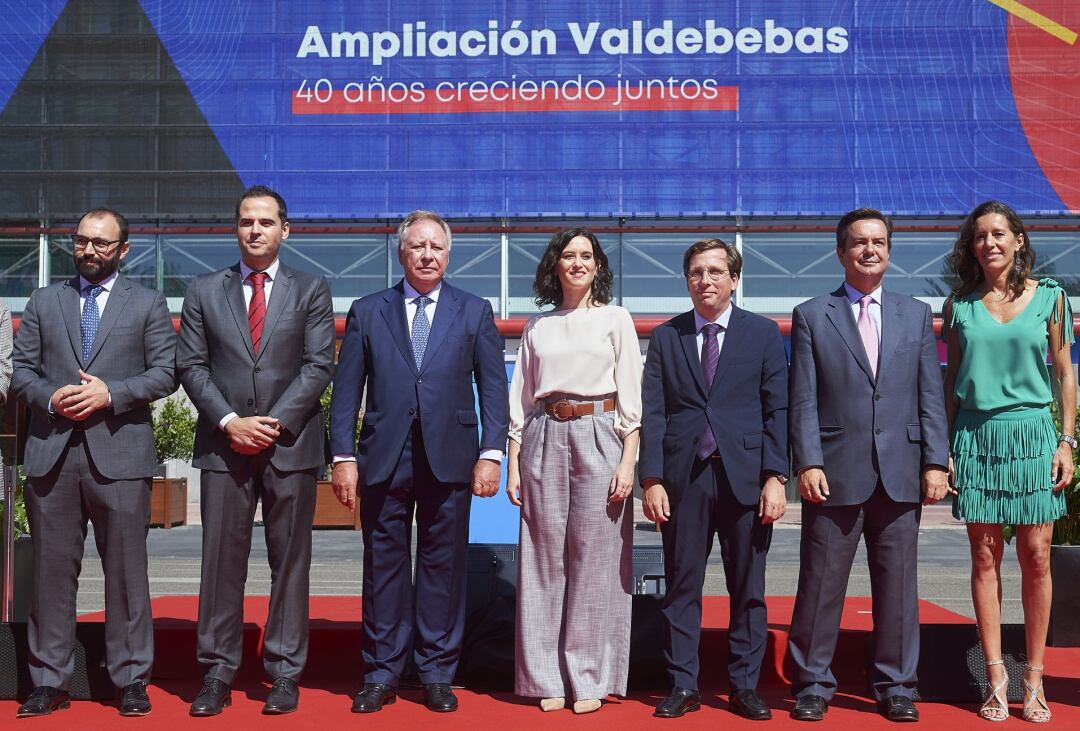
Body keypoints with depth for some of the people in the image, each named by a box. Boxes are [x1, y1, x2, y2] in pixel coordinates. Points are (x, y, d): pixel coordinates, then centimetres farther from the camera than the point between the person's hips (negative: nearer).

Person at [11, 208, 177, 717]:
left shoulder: (148, 304, 9)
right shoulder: (43, 301, 16)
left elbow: (165, 372, 1)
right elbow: (21, 369, 11)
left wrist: (111, 393, -12)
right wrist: (50, 397, -8)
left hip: (119, 453, -2)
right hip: (51, 453, 2)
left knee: (126, 570, 1)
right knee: (52, 569, 5)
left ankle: (131, 679, 11)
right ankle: (49, 680, 14)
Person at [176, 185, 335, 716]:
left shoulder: (311, 291, 8)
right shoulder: (204, 291, 11)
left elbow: (319, 366, -1)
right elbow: (191, 366, 5)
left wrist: (276, 422, -11)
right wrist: (229, 421, -9)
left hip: (290, 445, -1)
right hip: (223, 445, 1)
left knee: (289, 561, 4)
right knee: (221, 561, 2)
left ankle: (285, 672, 12)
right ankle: (217, 672, 11)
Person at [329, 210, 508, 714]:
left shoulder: (474, 312, 9)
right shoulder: (367, 312, 9)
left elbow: (493, 387, 5)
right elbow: (346, 390, 6)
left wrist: (491, 453, -4)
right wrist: (343, 456, -2)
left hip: (449, 458, 0)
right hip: (384, 458, 0)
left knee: (444, 567, 5)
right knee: (383, 565, 5)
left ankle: (437, 674, 15)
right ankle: (381, 674, 15)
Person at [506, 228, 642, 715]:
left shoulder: (615, 319, 7)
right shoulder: (537, 327, 13)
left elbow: (631, 397, 1)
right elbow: (520, 400, 12)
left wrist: (628, 462, -7)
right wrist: (513, 464, 6)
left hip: (599, 440, -2)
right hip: (545, 440, 2)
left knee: (595, 560, -2)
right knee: (545, 559, 3)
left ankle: (590, 679, 8)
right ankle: (548, 679, 12)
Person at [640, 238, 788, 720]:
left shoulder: (763, 333, 6)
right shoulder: (665, 337, 8)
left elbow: (777, 410, 2)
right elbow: (652, 413, 3)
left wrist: (775, 477, -7)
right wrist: (652, 480, -5)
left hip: (745, 475, 0)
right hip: (683, 477, 1)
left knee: (748, 589, 6)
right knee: (681, 586, 5)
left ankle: (745, 685, 17)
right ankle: (682, 686, 15)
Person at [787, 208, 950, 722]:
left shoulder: (916, 316, 12)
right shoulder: (811, 316, 5)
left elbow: (930, 396, 8)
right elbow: (803, 400, -1)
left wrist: (935, 462, 0)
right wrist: (807, 463, -11)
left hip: (900, 475, 2)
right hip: (835, 474, -2)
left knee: (898, 587, 8)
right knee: (821, 584, 3)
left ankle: (895, 687, 21)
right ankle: (813, 685, 16)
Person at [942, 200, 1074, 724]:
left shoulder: (1050, 297, 5)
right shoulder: (959, 305, 6)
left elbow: (1064, 373, 7)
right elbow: (952, 379, 10)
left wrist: (1067, 441, 0)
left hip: (1032, 434, 0)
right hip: (975, 438, 1)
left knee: (1036, 557, 0)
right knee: (985, 558, 2)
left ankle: (1034, 677, 10)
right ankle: (995, 677, 8)